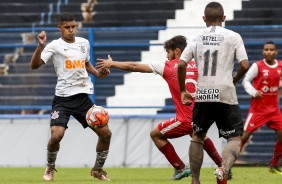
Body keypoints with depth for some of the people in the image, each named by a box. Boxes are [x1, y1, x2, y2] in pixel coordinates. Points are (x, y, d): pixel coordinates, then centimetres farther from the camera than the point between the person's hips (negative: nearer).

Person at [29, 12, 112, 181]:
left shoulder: (84, 43, 10)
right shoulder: (55, 46, -6)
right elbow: (34, 65, -17)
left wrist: (98, 73, 10)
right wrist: (40, 46, -30)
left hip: (83, 97, 5)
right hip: (63, 98, -5)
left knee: (106, 133, 1)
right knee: (57, 134, -23)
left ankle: (98, 169, 23)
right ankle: (50, 168, 6)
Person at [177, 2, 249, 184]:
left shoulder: (197, 38, 8)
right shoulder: (233, 37, 1)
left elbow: (181, 65, 0)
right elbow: (244, 65, -7)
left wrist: (183, 91, 12)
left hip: (203, 95, 3)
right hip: (226, 94, -3)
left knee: (197, 136, 21)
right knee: (235, 137, 6)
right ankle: (224, 168, -23)